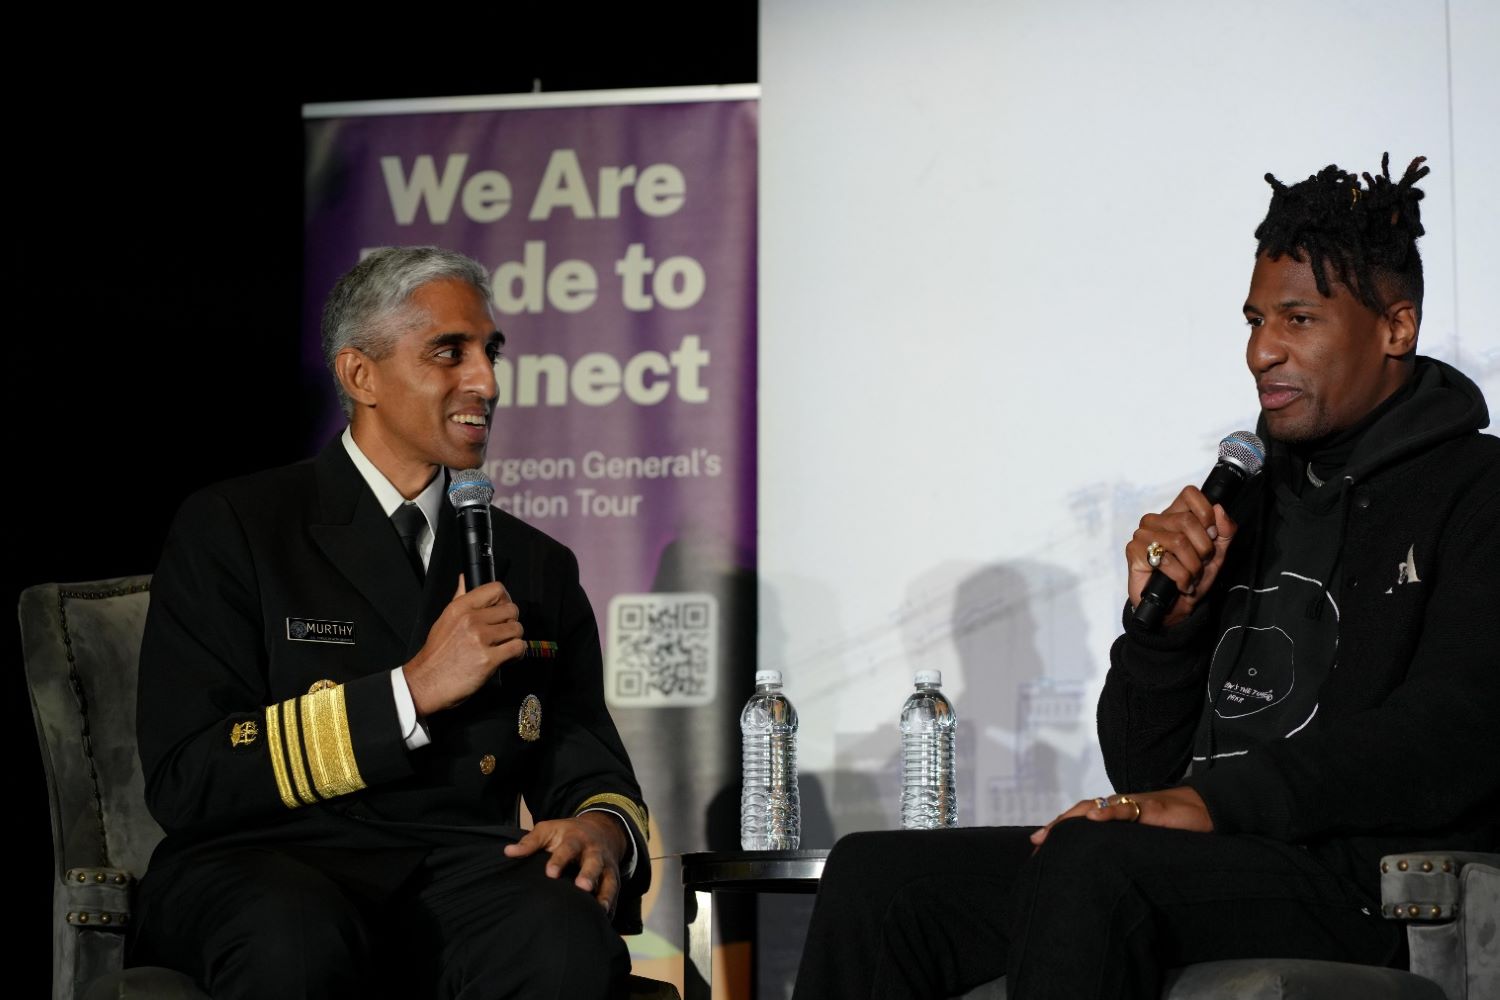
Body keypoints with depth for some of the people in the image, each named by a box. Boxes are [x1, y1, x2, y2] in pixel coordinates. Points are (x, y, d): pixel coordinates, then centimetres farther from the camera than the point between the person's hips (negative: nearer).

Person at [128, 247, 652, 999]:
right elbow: (184, 782, -5)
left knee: (568, 938, -32)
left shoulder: (536, 567, 19)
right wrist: (413, 689, -10)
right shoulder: (231, 531, 5)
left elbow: (589, 766, 17)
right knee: (299, 940, -37)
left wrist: (604, 827, -9)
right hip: (274, 863, -2)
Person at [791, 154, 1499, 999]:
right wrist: (1164, 621, 1)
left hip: (1370, 888, -7)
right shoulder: (1249, 502, 21)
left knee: (1091, 860, -36)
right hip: (1219, 862, 7)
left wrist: (1219, 799, -21)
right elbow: (1145, 771, 20)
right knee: (874, 875, -10)